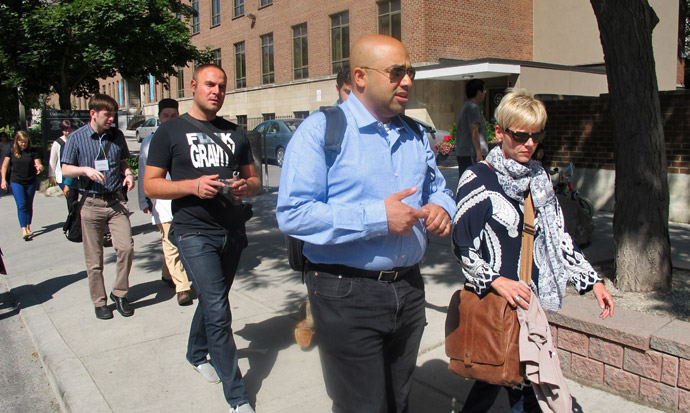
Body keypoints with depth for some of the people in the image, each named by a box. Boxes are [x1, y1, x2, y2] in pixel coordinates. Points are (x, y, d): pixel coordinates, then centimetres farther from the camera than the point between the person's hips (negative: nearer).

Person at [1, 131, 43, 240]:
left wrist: (39, 167, -30)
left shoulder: (32, 151, -1)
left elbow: (39, 164, -5)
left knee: (29, 205, 10)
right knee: (21, 205, -12)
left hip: (31, 182, 1)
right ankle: (23, 230, -15)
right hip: (16, 182, -1)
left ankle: (28, 228, 23)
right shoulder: (11, 151, 0)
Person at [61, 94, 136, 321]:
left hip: (116, 201, 2)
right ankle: (100, 302, 19)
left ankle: (119, 293, 11)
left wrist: (128, 172, -3)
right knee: (94, 258, 4)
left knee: (126, 247, -9)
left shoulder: (117, 136, 7)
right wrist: (85, 169, -15)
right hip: (91, 203, -2)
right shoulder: (77, 138, 0)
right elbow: (65, 169, 4)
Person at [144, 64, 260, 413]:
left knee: (212, 301, 20)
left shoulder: (236, 133, 13)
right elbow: (151, 185, -3)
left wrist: (246, 186, -9)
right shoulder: (171, 132, 0)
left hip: (232, 231, 5)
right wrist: (193, 185, -19)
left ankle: (197, 353, 46)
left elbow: (254, 180, 16)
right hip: (195, 233, -5)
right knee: (218, 311, -9)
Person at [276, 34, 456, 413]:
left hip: (408, 290, 7)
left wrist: (441, 208, -3)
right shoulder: (321, 130, -11)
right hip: (347, 295, -6)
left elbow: (439, 190, 23)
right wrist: (378, 217, -24)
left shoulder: (414, 136, 12)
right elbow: (293, 214, -20)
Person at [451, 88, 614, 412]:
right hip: (492, 300, -6)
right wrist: (497, 281, -23)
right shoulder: (477, 180, -10)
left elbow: (557, 236, 14)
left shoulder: (539, 178, 10)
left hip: (530, 298, 6)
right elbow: (462, 246, -12)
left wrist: (592, 280, 9)